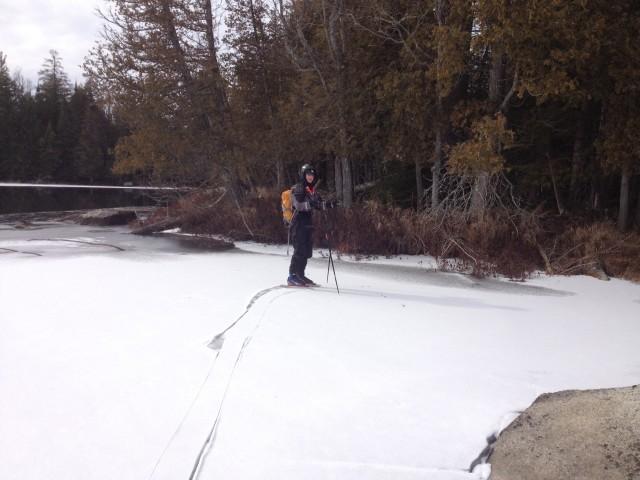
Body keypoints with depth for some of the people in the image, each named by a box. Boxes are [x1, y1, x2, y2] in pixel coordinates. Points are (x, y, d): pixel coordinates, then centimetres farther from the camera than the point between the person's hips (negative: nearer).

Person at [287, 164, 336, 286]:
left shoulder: (313, 190, 17)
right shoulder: (298, 188, -7)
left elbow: (319, 204, 20)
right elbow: (298, 205, -20)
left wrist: (329, 204, 3)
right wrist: (310, 204, -35)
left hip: (308, 223, 8)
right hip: (299, 222, -8)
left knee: (307, 251, 8)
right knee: (300, 250, -12)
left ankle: (300, 275, 17)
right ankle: (292, 277, -8)